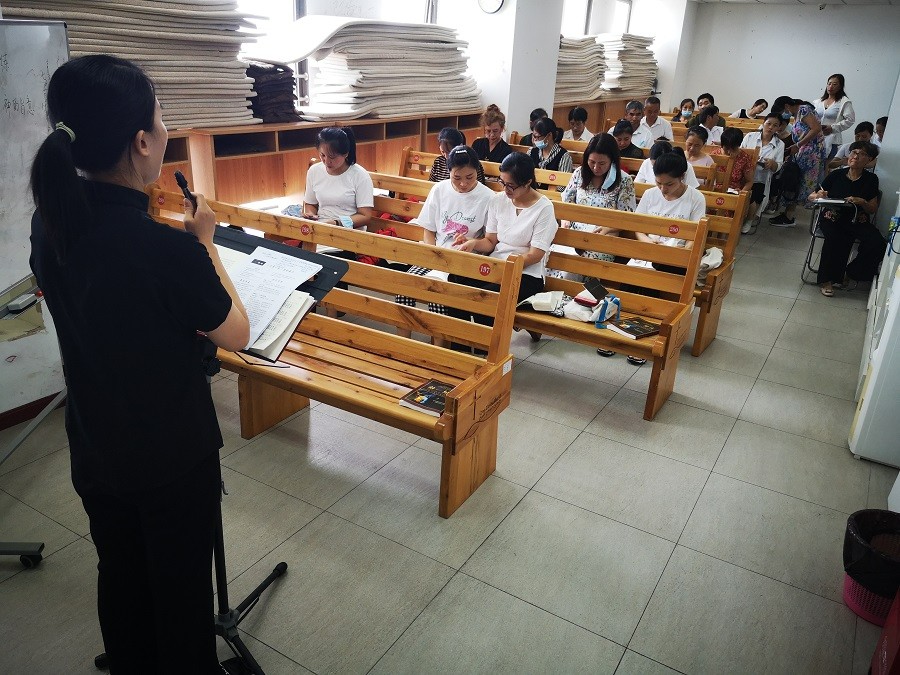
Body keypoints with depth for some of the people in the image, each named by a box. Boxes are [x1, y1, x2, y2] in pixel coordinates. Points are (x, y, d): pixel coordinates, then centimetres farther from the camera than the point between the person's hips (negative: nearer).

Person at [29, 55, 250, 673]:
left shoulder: (50, 222, -10)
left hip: (93, 451, 7)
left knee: (120, 575, 27)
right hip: (174, 458, -6)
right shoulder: (167, 250, -32)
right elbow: (236, 336, -15)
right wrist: (204, 241, -8)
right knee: (182, 587, 18)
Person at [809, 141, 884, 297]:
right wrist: (818, 195, -15)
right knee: (835, 237, -36)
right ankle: (826, 279, -19)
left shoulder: (871, 179, 7)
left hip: (858, 220, 2)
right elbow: (811, 196, 8)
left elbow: (872, 209, 6)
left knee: (877, 243, -26)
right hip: (833, 218, -2)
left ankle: (850, 274, -4)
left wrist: (862, 202, -15)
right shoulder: (836, 175, 5)